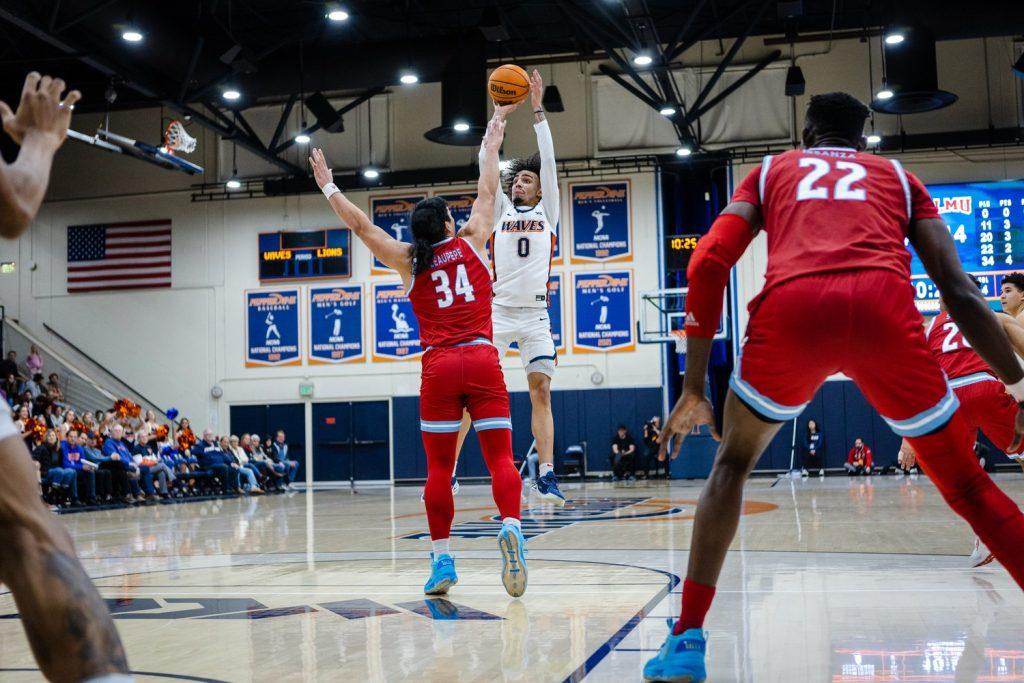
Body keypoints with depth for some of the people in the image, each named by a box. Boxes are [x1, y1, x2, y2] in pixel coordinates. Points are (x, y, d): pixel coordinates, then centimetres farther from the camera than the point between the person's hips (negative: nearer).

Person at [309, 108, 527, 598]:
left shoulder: (409, 262, 9)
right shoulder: (472, 243, 10)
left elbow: (362, 226, 16)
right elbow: (486, 192, 22)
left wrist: (328, 187, 27)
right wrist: (493, 140, 33)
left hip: (439, 366, 0)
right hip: (482, 360, 0)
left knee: (439, 468, 5)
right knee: (500, 458, -2)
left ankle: (441, 559, 2)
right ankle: (510, 526, -27)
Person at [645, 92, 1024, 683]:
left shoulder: (771, 170, 33)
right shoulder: (897, 175, 33)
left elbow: (708, 265, 16)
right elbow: (959, 291, 20)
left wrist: (694, 389, 19)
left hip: (792, 308, 0)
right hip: (885, 308, 0)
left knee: (733, 464, 24)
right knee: (967, 486, 18)